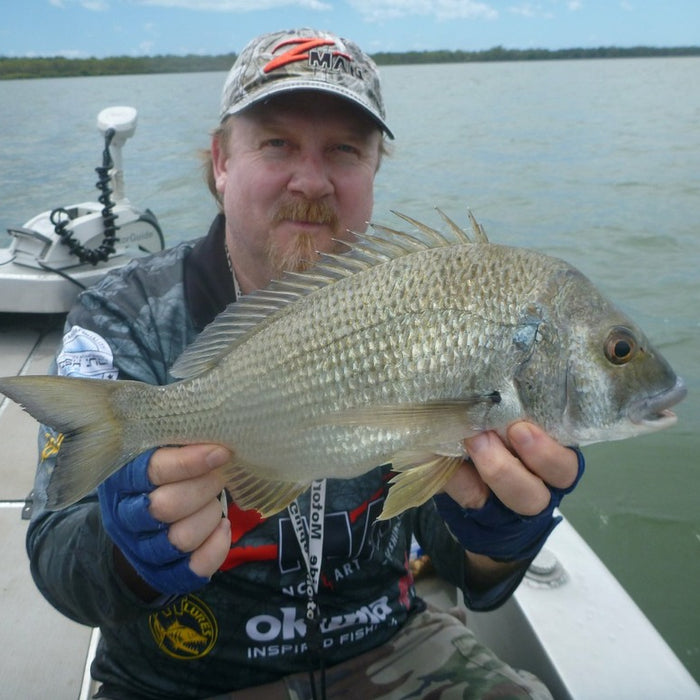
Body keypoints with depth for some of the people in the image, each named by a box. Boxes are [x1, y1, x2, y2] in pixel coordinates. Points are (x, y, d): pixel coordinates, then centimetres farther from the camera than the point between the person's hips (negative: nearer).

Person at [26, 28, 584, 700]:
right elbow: (55, 559, -17)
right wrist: (132, 556, -38)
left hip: (386, 646, 1)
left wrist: (493, 539, -31)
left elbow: (454, 557, -9)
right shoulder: (126, 320, -11)